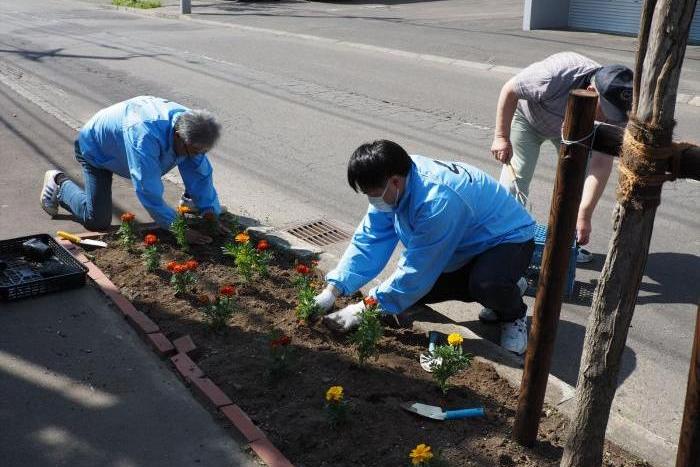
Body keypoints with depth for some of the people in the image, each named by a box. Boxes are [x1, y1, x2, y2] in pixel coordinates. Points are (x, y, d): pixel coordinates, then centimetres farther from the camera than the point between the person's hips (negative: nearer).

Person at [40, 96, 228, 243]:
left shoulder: (189, 124, -25)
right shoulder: (145, 135, -46)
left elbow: (201, 174, -16)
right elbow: (149, 191, -44)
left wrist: (211, 214, -24)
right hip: (94, 147, -6)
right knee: (97, 221, -10)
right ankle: (59, 183, 12)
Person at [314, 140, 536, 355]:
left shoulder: (438, 202, -40)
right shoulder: (396, 178, -15)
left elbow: (416, 271, -32)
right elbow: (369, 239, -10)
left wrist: (363, 309, -25)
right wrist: (332, 290, -18)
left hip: (509, 238, -8)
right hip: (466, 245, 9)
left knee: (486, 283, -38)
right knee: (416, 288, 0)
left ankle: (514, 315, -1)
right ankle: (498, 291, 18)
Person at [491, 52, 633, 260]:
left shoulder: (614, 108, -32)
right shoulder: (554, 78, -46)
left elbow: (601, 164, -31)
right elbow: (509, 90, -27)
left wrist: (584, 216, -35)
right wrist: (501, 137, -25)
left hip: (570, 125, 3)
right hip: (527, 116, -3)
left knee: (581, 178, -5)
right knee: (516, 177, -11)